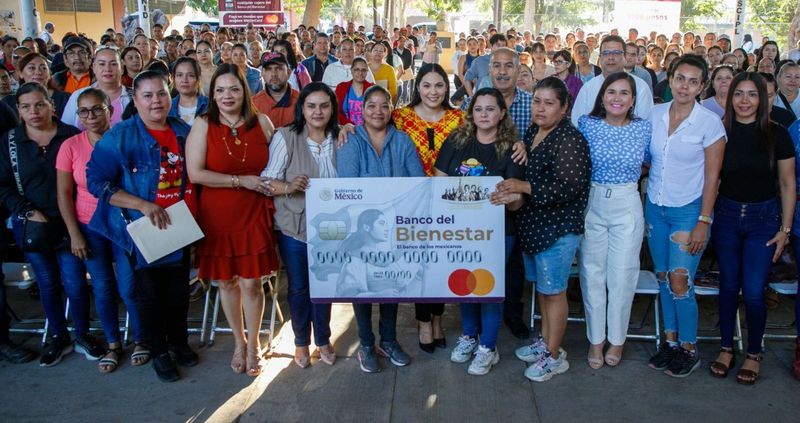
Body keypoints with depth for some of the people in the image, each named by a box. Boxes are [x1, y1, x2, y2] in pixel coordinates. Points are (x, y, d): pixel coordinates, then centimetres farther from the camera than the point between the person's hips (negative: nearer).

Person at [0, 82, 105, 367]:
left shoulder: (71, 136, -4)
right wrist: (30, 213, -9)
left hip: (67, 222, -2)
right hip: (31, 225, 2)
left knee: (75, 282, -3)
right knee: (47, 282, 11)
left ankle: (82, 336, 18)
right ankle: (58, 338, 27)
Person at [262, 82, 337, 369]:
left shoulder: (340, 139, 1)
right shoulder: (285, 137, -9)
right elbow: (267, 181, -12)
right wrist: (288, 187, -29)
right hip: (294, 226, -2)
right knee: (298, 287, 10)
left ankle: (323, 340, 34)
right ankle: (301, 342, 31)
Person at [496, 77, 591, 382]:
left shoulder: (569, 140, -18)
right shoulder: (532, 133, 8)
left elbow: (569, 187, -25)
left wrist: (524, 188, -21)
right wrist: (514, 193, 2)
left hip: (558, 228, -8)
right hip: (533, 224, 8)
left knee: (553, 290, 3)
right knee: (542, 287, 19)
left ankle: (554, 356, 18)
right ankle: (546, 341, 36)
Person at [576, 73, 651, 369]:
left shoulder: (644, 129, 0)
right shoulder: (587, 124, -2)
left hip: (627, 207, 0)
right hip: (591, 203, 0)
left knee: (622, 274, 5)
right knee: (592, 272, 7)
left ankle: (617, 339, 24)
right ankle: (595, 339, 21)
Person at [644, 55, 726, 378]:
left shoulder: (710, 122, -10)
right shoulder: (655, 114, 1)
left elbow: (712, 176, -9)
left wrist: (703, 221, -12)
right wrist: (643, 200, 2)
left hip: (688, 209, -4)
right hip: (655, 206, 4)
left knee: (679, 282, -7)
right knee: (663, 277, 10)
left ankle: (689, 349, 11)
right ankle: (670, 340, 25)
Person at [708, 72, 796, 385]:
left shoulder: (777, 134, -4)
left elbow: (787, 184, 1)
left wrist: (785, 229, -1)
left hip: (764, 217, -1)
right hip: (726, 215, 1)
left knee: (754, 291, -3)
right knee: (729, 285, 10)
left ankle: (754, 353, 18)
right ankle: (726, 347, 25)